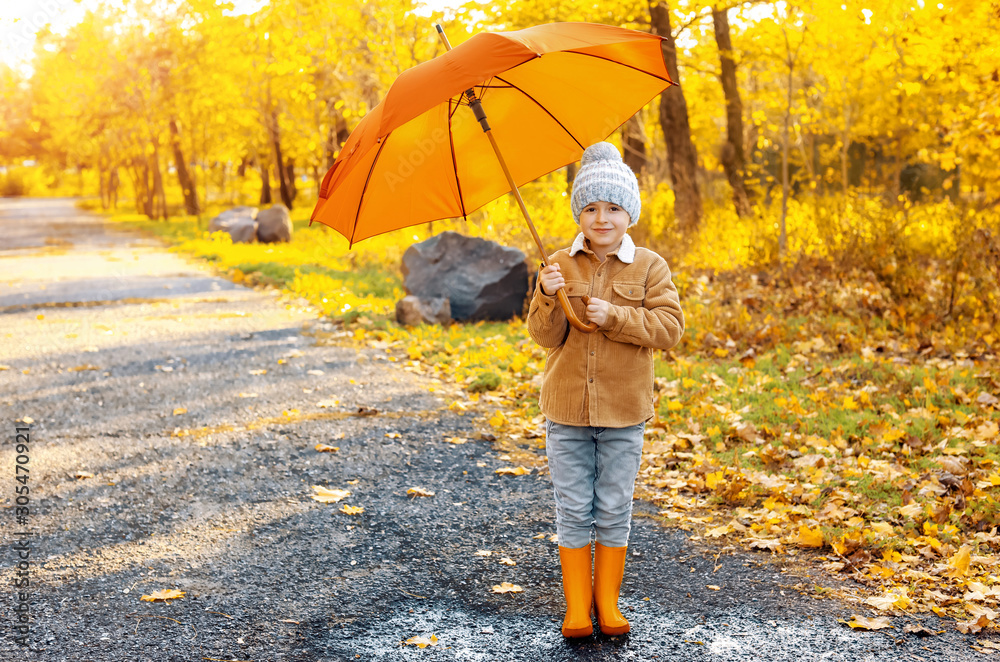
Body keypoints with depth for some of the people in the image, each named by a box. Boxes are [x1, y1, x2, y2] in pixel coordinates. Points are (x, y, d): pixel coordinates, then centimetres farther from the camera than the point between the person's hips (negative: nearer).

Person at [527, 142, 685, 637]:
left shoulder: (649, 267, -1)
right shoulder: (560, 265, 1)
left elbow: (669, 327, -10)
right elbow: (545, 336, -3)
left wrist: (614, 316, -20)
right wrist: (548, 297, -22)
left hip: (623, 412, 0)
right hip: (567, 409, 1)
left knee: (614, 509, 9)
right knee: (573, 510, 6)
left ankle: (607, 601, 23)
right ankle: (577, 605, 18)